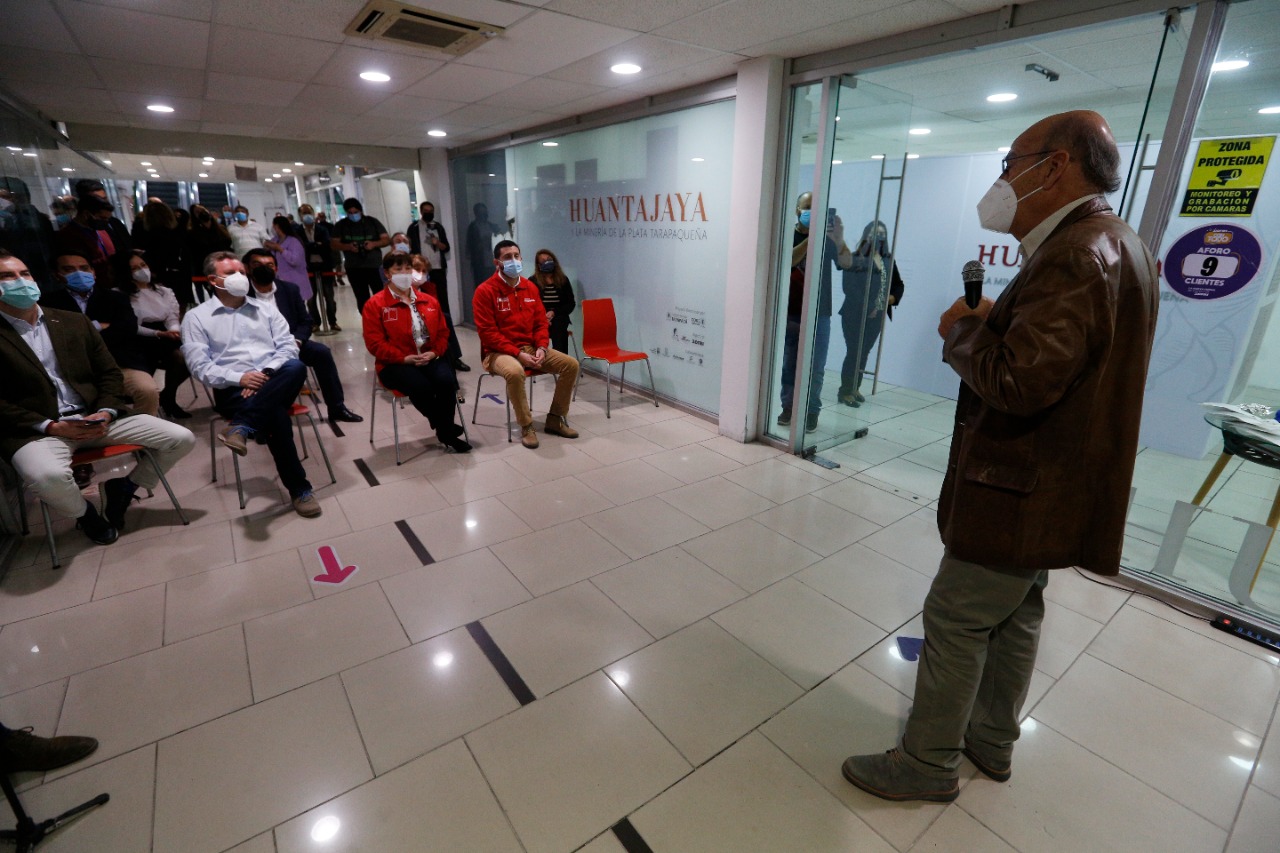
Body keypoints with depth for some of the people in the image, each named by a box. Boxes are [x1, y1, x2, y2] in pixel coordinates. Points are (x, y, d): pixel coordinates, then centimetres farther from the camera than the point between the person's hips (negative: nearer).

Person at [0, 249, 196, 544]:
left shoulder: (74, 322, 13)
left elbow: (110, 373, 12)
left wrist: (105, 413, -6)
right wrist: (50, 426, -16)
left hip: (95, 418, 4)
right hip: (36, 429, -4)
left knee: (181, 439, -10)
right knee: (47, 475, -37)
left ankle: (123, 488, 13)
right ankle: (85, 513, -1)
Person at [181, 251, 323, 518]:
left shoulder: (265, 309, 19)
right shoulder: (196, 317, 10)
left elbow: (288, 345, 8)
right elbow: (199, 366, 1)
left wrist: (266, 373, -10)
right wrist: (239, 378, -16)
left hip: (275, 382, 3)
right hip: (233, 389, -3)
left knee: (296, 367, -34)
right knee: (275, 414, -34)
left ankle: (240, 427, -35)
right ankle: (299, 488, -26)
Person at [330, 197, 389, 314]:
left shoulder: (372, 222, 5)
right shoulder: (341, 225, 8)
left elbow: (387, 239, 3)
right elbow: (333, 243, 5)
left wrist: (374, 244, -17)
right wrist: (348, 247, -15)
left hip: (375, 266, -2)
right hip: (354, 268, 2)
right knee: (362, 299, 5)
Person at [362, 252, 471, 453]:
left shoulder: (429, 300, 14)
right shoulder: (375, 304, 1)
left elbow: (442, 333, 14)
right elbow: (375, 343, -7)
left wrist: (434, 353, -7)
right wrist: (404, 358, -17)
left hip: (430, 358, 3)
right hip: (395, 364, -3)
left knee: (447, 380, -29)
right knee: (420, 386, -34)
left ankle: (445, 432, -12)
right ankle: (445, 428, -11)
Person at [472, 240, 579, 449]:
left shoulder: (530, 287, 8)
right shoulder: (485, 291, -11)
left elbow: (541, 322, 10)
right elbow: (488, 333, -15)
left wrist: (541, 348, -9)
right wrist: (518, 354, -22)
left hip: (530, 348, 6)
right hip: (499, 352, -6)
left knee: (571, 364, -8)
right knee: (515, 371, -40)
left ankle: (555, 419, 4)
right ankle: (526, 426, -18)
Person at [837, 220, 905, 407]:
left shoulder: (888, 261, 7)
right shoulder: (855, 259, -10)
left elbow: (899, 284, 16)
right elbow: (848, 286, -18)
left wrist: (893, 297, -4)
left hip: (876, 316, 6)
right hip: (854, 315, -6)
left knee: (864, 352, 13)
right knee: (853, 352, -3)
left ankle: (855, 388, 25)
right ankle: (845, 391, 7)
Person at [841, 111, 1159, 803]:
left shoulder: (1076, 254, -22)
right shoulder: (1117, 246, 12)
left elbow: (1019, 382, -31)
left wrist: (962, 331, -14)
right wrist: (996, 321, 2)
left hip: (1022, 492, -11)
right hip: (1050, 487, 11)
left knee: (955, 621, 3)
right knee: (1014, 615, 22)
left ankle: (927, 764, 22)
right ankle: (992, 741, 41)